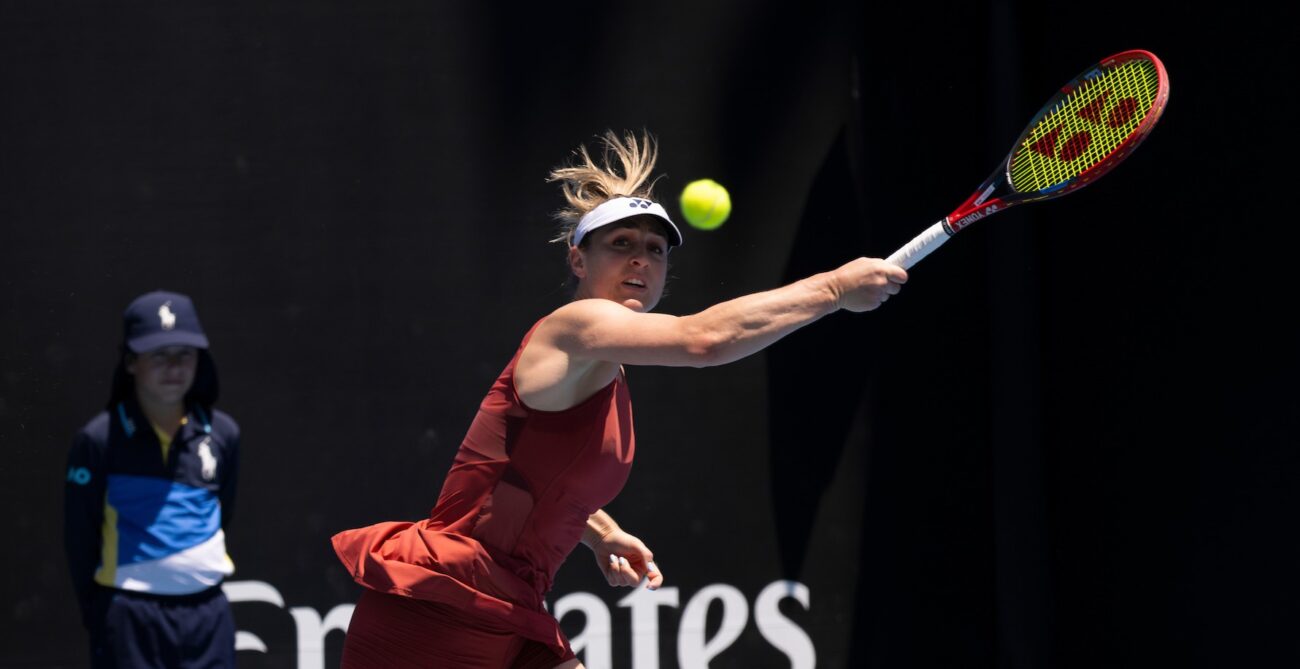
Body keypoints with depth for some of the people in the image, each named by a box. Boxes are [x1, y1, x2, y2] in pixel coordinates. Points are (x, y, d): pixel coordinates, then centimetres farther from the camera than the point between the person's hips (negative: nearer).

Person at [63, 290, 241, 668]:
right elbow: (80, 539, -2)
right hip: (131, 616, -4)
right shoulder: (99, 440, -7)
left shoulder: (222, 434, 5)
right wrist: (100, 615, -1)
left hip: (207, 611, 4)